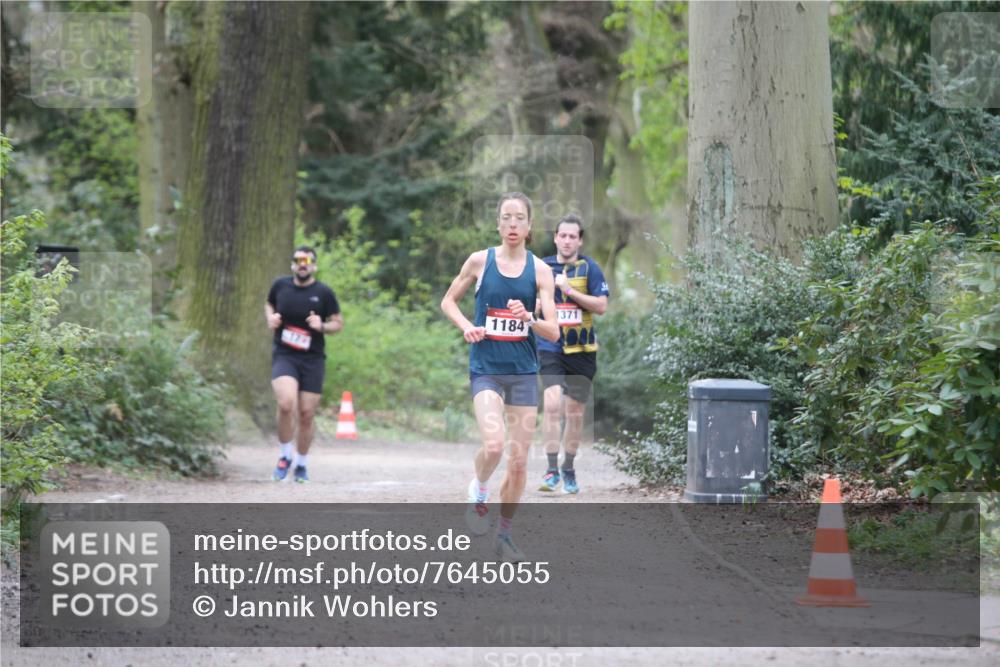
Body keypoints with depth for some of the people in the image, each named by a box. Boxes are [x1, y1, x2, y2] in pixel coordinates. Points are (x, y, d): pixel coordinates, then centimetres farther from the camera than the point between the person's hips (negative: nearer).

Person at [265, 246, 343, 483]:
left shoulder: (324, 293, -2)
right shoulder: (280, 285, 3)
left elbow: (338, 323, 6)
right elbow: (269, 304, 23)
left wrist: (322, 326, -15)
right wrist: (270, 318, 2)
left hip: (313, 359, 0)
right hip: (284, 356, 0)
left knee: (307, 414, 3)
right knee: (286, 403, -24)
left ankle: (301, 465, 24)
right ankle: (285, 457, -3)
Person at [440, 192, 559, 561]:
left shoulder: (540, 270, 1)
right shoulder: (480, 261, -1)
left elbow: (553, 332, -1)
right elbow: (448, 301, 13)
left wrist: (528, 319, -21)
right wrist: (466, 326, -6)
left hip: (524, 372, 2)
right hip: (486, 369, -2)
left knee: (519, 460, 3)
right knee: (493, 444, -25)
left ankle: (504, 534, 21)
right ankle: (479, 491, 7)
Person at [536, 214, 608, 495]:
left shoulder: (589, 268, 0)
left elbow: (601, 305, -9)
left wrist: (571, 291, -16)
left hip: (581, 351, 0)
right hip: (549, 348, 0)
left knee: (575, 413, 7)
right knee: (551, 404, -19)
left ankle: (568, 470, 24)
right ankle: (552, 469, -17)